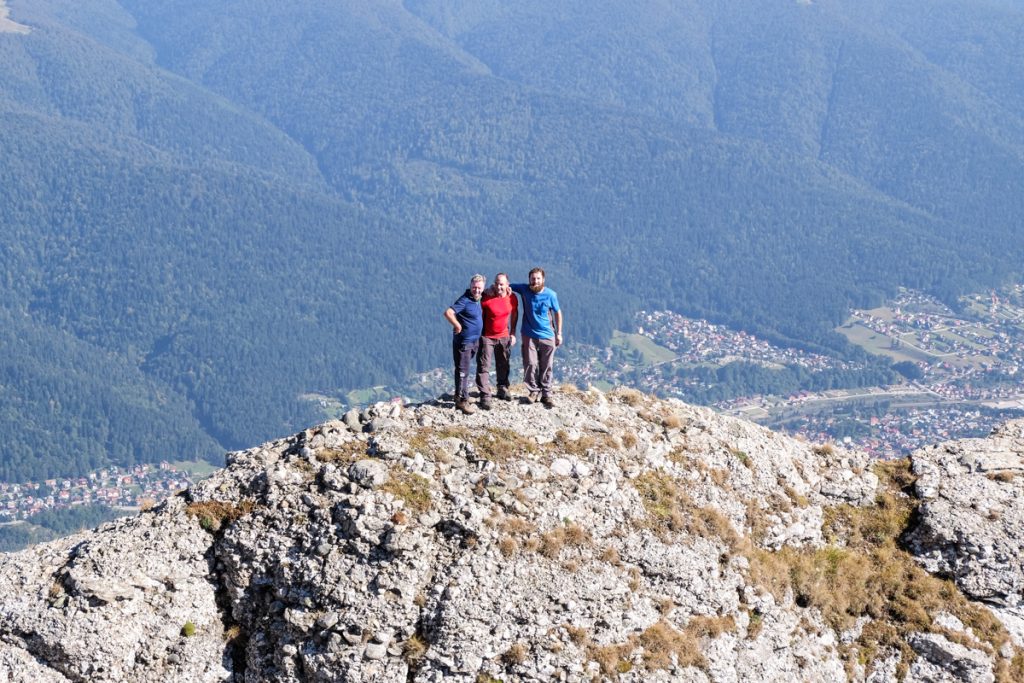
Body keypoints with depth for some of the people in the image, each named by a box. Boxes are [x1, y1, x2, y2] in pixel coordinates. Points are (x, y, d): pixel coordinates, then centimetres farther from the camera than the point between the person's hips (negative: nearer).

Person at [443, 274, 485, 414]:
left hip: (474, 341, 9)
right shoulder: (465, 300, -19)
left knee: (465, 370, 17)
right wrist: (458, 326, -23)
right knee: (462, 371, -5)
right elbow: (448, 313, -30)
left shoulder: (477, 300, 7)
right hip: (463, 342, -9)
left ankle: (460, 397, 26)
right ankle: (462, 401, -2)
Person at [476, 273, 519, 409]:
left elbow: (514, 314, 9)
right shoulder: (486, 298, -21)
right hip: (487, 337, -4)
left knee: (503, 365, 18)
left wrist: (513, 333, 10)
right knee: (484, 366, -7)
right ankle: (485, 395, -6)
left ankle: (503, 389, 35)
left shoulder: (512, 298, -7)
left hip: (503, 336, 4)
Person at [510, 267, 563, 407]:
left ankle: (546, 394, 13)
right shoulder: (524, 289, -5)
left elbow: (558, 313, 3)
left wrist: (559, 333, 4)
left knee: (546, 367, 3)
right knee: (530, 364, -2)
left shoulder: (551, 295, -8)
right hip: (529, 335, 1)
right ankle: (534, 391, 14)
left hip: (547, 336, -1)